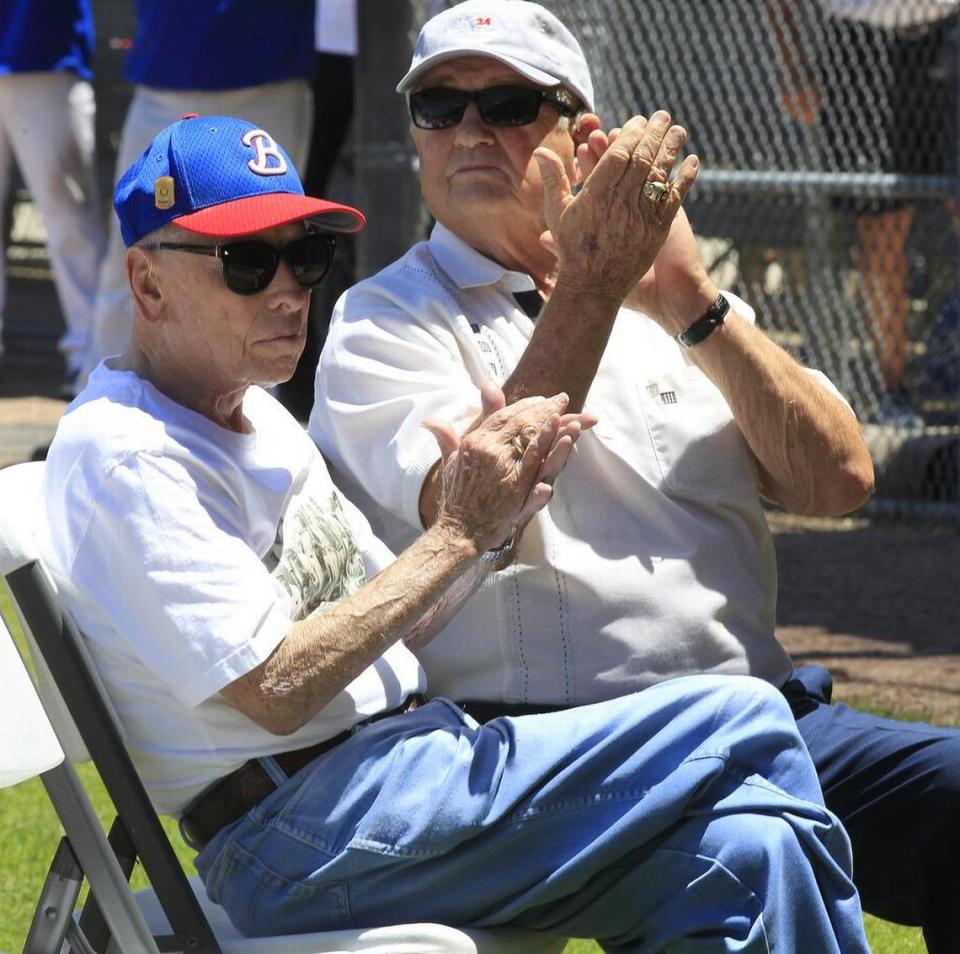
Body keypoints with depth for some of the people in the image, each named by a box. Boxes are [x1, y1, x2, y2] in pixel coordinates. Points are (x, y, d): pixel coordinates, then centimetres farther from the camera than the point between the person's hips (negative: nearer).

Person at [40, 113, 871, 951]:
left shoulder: (259, 416, 20)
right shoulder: (122, 456, -11)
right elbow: (276, 690, -19)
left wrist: (497, 517, 1)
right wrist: (459, 533, -15)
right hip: (299, 840, -9)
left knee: (743, 852, -15)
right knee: (746, 724, -15)